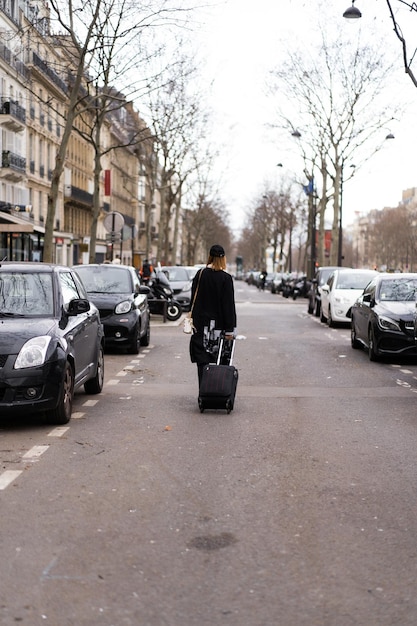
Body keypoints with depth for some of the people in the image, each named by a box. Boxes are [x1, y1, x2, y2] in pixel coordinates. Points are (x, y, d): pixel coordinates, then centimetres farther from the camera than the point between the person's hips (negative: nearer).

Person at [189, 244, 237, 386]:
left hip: (200, 323, 2)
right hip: (217, 324, -2)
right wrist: (229, 329, -7)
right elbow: (229, 305, -9)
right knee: (217, 361, 8)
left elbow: (193, 299, 7)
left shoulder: (200, 274, 1)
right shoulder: (226, 278, -7)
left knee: (202, 360, 4)